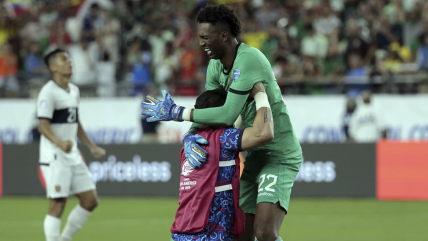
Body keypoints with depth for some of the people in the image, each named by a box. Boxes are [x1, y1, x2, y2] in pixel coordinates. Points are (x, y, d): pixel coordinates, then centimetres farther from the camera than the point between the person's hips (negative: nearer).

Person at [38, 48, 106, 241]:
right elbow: (43, 125, -19)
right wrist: (60, 143, -35)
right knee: (57, 205, -8)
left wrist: (91, 147, 22)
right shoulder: (48, 92, -12)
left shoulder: (74, 90, 14)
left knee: (90, 200, 6)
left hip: (73, 156, 8)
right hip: (54, 158, -8)